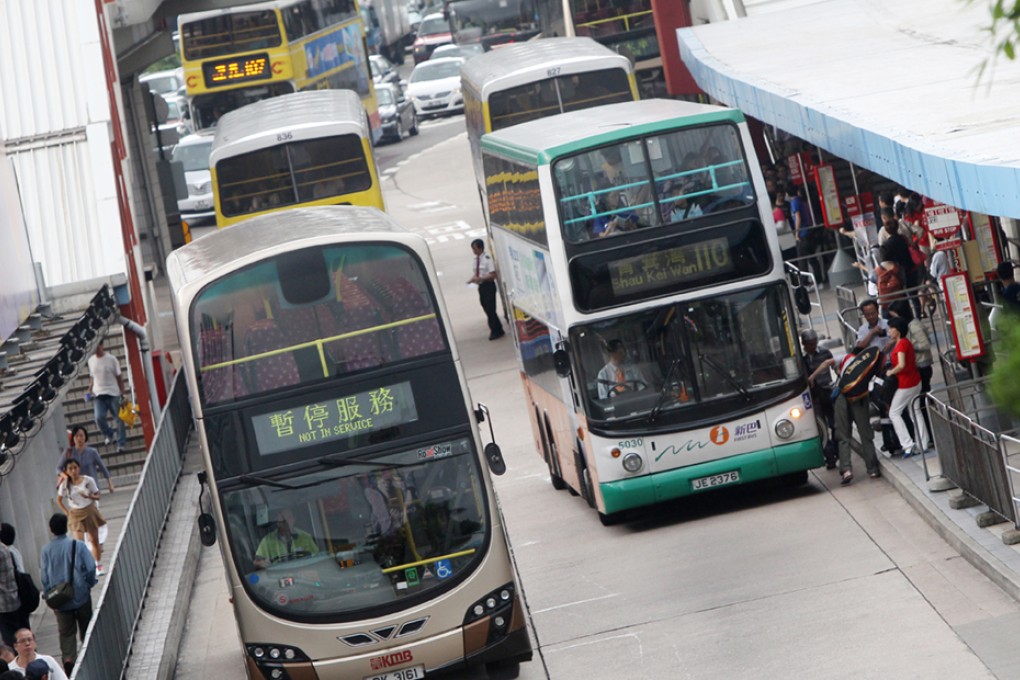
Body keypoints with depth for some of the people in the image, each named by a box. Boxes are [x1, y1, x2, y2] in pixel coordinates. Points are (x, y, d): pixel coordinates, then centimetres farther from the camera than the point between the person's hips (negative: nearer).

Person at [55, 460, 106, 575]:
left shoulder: (88, 480, -10)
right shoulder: (65, 484, -8)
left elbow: (97, 496, -2)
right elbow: (59, 500, 5)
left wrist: (89, 496, -23)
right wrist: (67, 512, -3)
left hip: (90, 512, 1)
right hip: (76, 514, -1)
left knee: (94, 540, 10)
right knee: (79, 542, -12)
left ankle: (98, 566, 25)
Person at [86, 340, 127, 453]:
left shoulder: (111, 359, -4)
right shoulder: (91, 360, 7)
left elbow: (119, 377, -1)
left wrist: (122, 393, -4)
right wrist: (90, 391, 8)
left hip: (113, 393, -3)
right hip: (98, 394, 3)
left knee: (118, 419, 1)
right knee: (99, 418, -11)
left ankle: (121, 443, 11)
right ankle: (108, 434, 17)